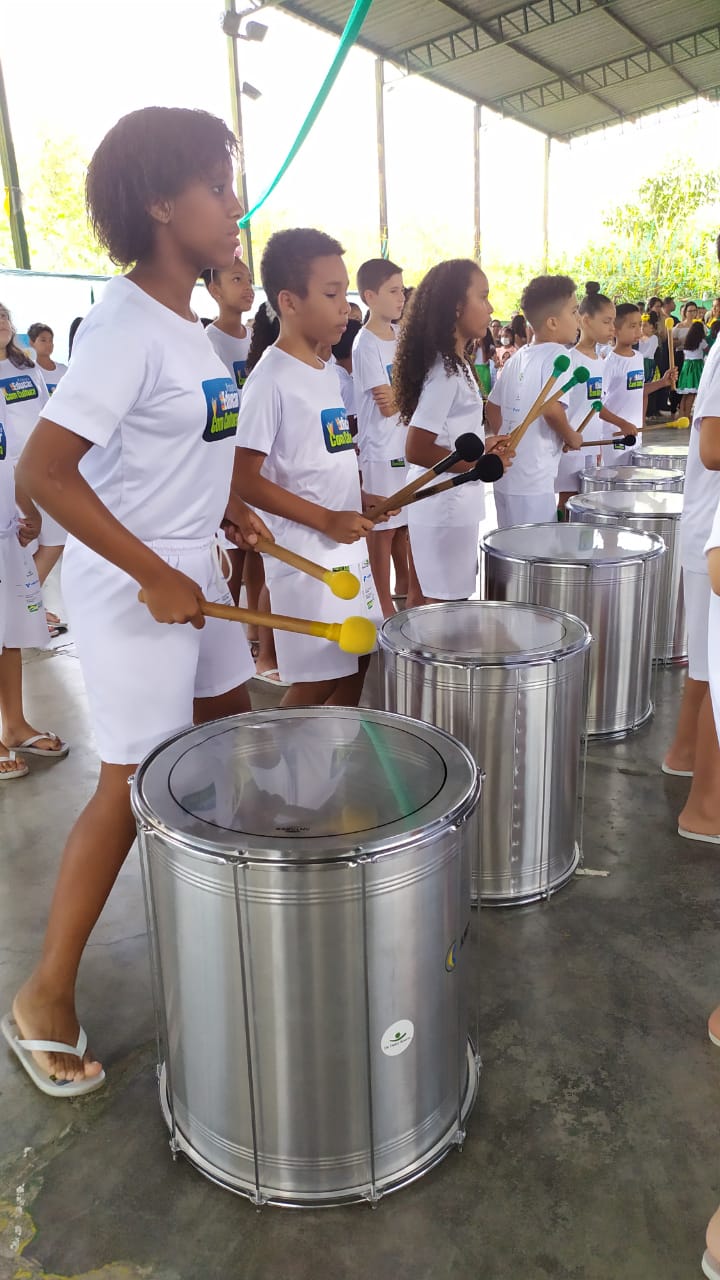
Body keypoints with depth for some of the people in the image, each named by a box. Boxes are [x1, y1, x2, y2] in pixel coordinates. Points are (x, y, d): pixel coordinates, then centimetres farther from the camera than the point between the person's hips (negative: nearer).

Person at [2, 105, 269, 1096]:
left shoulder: (188, 323, 8)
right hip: (130, 588, -9)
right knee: (135, 785, -3)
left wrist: (226, 506, 7)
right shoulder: (124, 325, -19)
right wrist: (154, 577, -23)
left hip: (191, 571, 9)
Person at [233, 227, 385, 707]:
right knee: (317, 682, 0)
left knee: (356, 665, 15)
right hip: (305, 554, -8)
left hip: (348, 545, 8)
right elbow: (244, 478, -18)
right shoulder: (271, 378, -14)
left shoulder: (329, 373, 10)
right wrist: (325, 519, -22)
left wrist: (363, 504, 4)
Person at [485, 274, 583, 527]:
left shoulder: (518, 358, 12)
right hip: (533, 484, -8)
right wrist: (571, 437, -7)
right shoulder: (556, 354, -12)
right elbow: (552, 410, -24)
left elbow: (492, 409, 17)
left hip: (505, 477, 8)